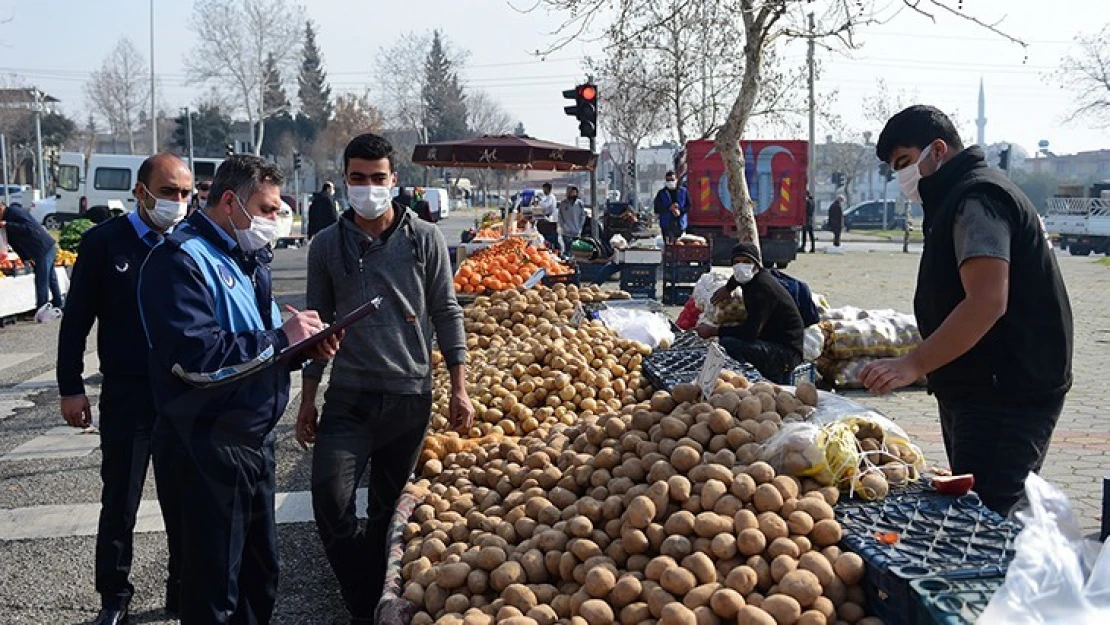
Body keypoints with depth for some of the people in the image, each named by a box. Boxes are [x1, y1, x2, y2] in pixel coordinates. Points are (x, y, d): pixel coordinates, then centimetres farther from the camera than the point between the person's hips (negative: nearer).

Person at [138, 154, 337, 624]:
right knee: (215, 587, 4)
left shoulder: (247, 258, 13)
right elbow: (195, 357, -28)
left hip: (254, 439, 9)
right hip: (209, 445, -9)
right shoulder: (181, 259, -16)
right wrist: (280, 338, -20)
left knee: (260, 570, 20)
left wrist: (305, 348, -2)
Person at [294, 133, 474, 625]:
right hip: (348, 395, 1)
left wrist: (459, 390, -1)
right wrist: (308, 399, 10)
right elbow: (319, 322, 10)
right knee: (331, 502, -12)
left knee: (388, 510, 11)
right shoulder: (328, 245, 4)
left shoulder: (424, 239, 0)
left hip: (410, 395, -1)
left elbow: (446, 314, 3)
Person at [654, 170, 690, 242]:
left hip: (680, 225, 2)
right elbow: (657, 209, 0)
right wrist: (669, 208, -14)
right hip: (667, 225, -1)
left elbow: (689, 206, 7)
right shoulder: (661, 193, 5)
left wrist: (680, 211, -12)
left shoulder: (683, 191, 8)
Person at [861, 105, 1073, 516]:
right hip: (985, 390, 11)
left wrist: (913, 365, -27)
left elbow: (988, 302, -26)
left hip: (1005, 396, -11)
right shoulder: (960, 197, 20)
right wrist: (916, 362, 22)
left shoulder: (975, 199, -13)